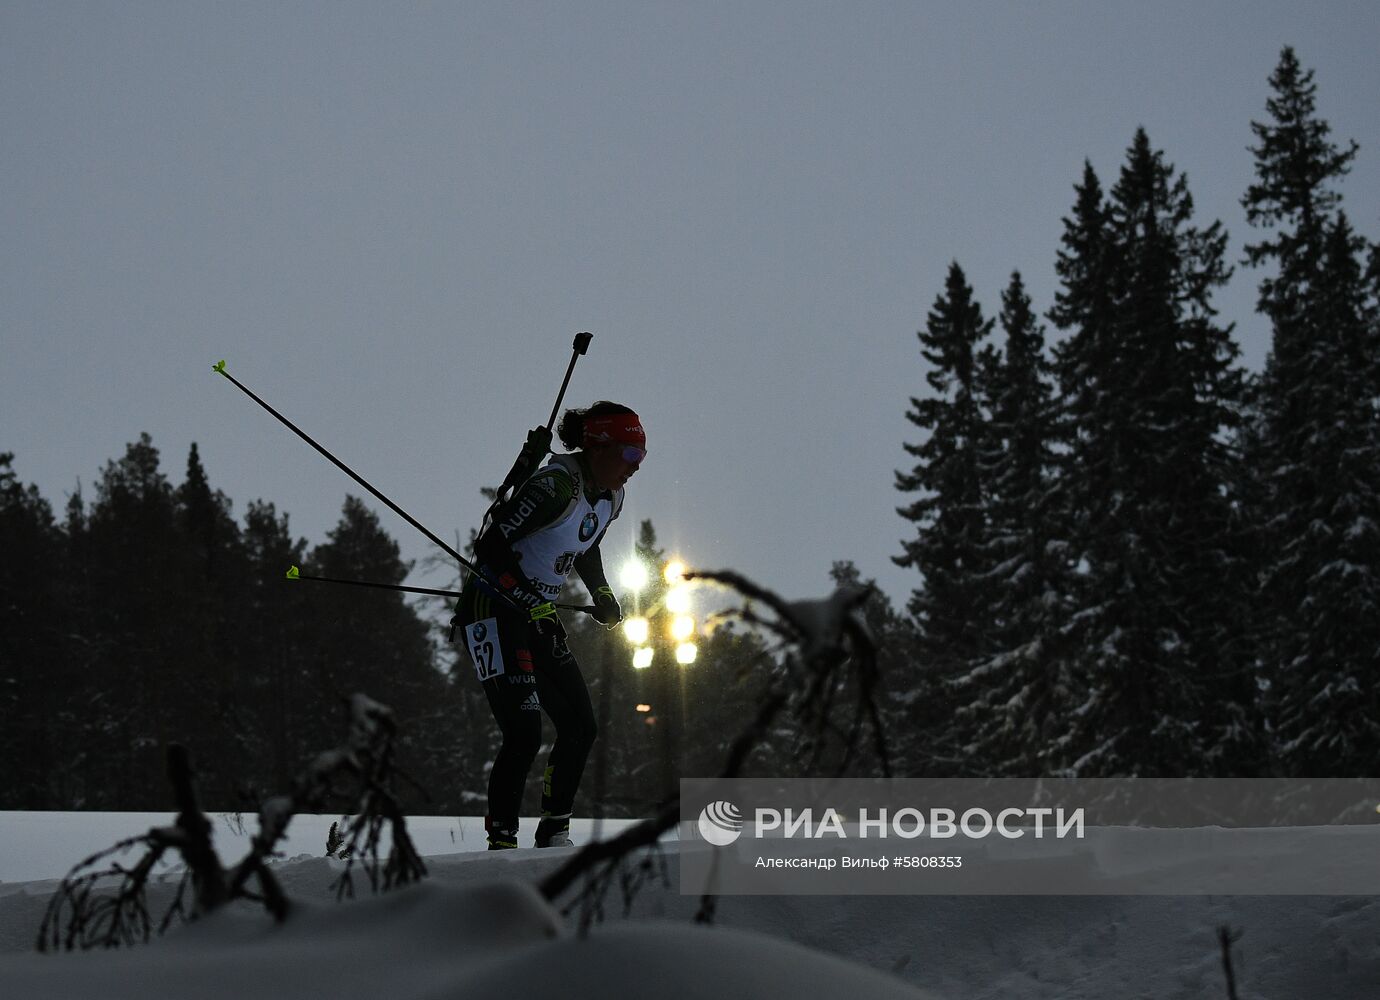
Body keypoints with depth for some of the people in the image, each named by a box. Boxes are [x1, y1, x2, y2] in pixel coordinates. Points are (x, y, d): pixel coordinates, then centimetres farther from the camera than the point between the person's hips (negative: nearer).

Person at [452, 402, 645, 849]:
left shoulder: (610, 498, 4)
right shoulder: (556, 486, -23)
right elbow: (491, 548, -26)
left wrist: (601, 593, 10)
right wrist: (535, 606, -28)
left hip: (537, 613, 9)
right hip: (493, 609, -9)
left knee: (580, 727, 4)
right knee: (524, 732, -17)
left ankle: (554, 833, 17)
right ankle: (501, 842, -8)